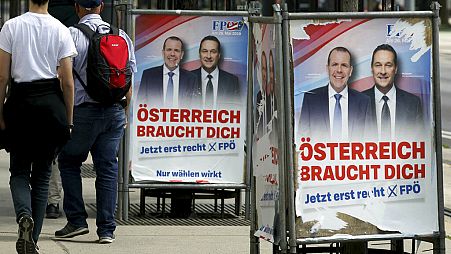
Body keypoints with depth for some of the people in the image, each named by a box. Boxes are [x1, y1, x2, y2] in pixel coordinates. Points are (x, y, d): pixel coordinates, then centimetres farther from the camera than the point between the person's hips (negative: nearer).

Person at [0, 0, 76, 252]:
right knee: (42, 173, 10)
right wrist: (68, 120, 8)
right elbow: (68, 81, -1)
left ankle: (24, 215, -20)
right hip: (51, 101, 0)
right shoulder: (60, 30, -2)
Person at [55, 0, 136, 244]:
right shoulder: (122, 36, 6)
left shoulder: (73, 35, -8)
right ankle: (106, 229, 4)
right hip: (114, 111, 4)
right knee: (107, 167, 7)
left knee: (69, 162, 13)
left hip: (84, 110, -4)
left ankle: (76, 220, 7)